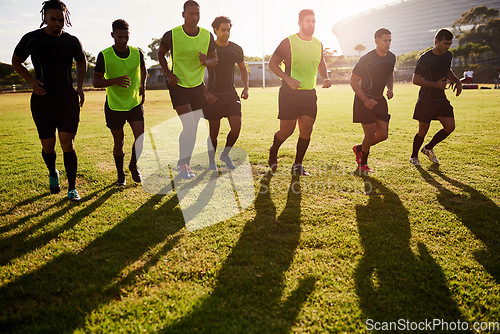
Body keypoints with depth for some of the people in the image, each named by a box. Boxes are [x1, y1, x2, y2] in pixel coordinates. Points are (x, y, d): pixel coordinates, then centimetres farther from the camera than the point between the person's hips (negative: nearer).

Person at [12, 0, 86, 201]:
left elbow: (81, 61, 23)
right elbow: (16, 61, 14)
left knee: (68, 144, -8)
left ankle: (72, 188, 0)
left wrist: (79, 86, 11)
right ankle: (53, 174, 37)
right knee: (48, 146, 5)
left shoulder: (72, 41, 5)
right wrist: (31, 81, -3)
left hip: (68, 100, 0)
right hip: (42, 100, 0)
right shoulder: (31, 39, 0)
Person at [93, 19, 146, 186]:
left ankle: (133, 166, 20)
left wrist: (143, 85, 8)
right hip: (114, 105, -2)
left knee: (141, 138, -8)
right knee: (118, 142, 6)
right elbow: (96, 81, -7)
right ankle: (120, 174, 26)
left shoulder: (137, 53, -3)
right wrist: (115, 81, -24)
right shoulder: (104, 56, -11)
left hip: (135, 103, 2)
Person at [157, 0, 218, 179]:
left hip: (198, 85, 4)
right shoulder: (171, 35, -10)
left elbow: (214, 59, 8)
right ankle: (183, 164, 3)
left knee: (193, 129, 8)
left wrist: (206, 61, -16)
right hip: (178, 86, -4)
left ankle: (183, 163, 26)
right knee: (189, 127, -17)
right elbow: (160, 54, 7)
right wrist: (168, 74, -6)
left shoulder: (207, 36, -3)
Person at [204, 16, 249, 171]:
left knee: (236, 127, -11)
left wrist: (246, 88, 5)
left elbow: (243, 70, 20)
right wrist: (206, 93, -11)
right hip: (213, 96, -2)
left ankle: (225, 154, 15)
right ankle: (211, 161, 22)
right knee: (214, 132, 1)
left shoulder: (236, 49, 5)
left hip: (231, 94, 3)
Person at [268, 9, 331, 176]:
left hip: (309, 93, 5)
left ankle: (297, 165, 13)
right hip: (289, 93, -5)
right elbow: (272, 64, -5)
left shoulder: (318, 44, 11)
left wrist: (326, 78, 8)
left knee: (306, 130, 0)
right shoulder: (288, 42, -6)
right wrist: (288, 79, -18)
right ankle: (273, 152, 28)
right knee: (287, 130, -3)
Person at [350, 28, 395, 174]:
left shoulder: (391, 57, 4)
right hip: (364, 100, -6)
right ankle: (363, 164, 14)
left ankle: (359, 148, 29)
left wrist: (390, 89, 2)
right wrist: (365, 100, -19)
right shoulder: (366, 59, -16)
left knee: (383, 134, 2)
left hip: (379, 100, 6)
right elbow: (353, 81, -12)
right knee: (370, 134, -9)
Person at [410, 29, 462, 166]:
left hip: (441, 99, 6)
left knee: (450, 126, -3)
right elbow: (416, 80, -13)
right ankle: (414, 156, 21)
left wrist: (457, 81, 11)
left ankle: (428, 148, 18)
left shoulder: (448, 55, 9)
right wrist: (435, 84, -20)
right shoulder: (425, 58, -11)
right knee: (423, 131, -1)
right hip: (426, 100, -6)